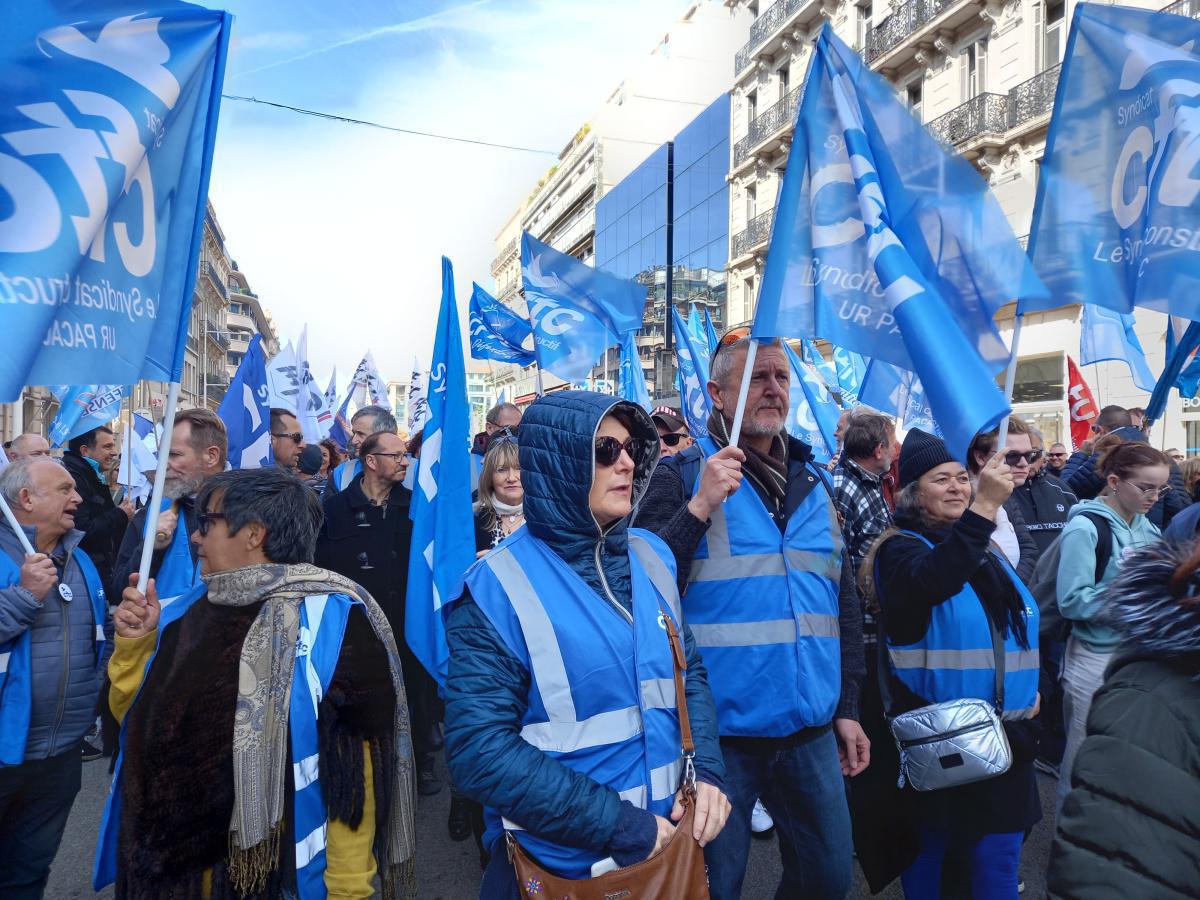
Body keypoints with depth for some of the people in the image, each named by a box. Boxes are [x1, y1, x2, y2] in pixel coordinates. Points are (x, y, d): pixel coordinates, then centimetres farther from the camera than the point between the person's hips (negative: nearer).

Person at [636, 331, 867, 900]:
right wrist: (700, 507, -24)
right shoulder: (681, 476, -7)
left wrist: (848, 707, 12)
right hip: (718, 730, -4)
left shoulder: (814, 480, 9)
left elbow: (844, 603, 15)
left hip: (811, 732, 5)